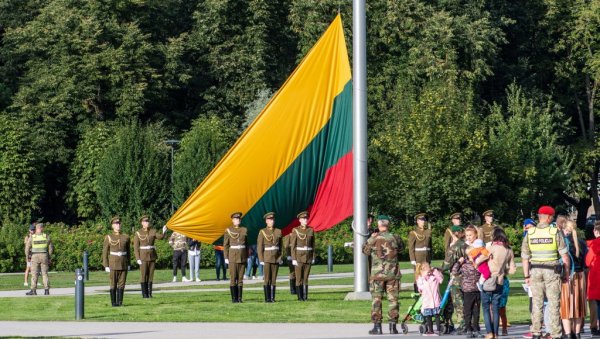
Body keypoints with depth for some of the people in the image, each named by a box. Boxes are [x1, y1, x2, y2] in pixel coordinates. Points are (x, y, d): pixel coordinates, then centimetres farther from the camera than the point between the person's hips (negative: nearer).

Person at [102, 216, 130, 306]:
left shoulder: (126, 237, 6)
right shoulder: (108, 237, -1)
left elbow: (128, 252, 13)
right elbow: (105, 252, -1)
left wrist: (128, 264, 9)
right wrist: (106, 266, -7)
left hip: (123, 264, 2)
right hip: (113, 264, -2)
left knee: (121, 284, 1)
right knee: (113, 284, 0)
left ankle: (119, 301, 6)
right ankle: (114, 302, 6)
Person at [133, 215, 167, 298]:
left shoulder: (153, 231, 5)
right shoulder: (138, 233, -4)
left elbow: (160, 237, -13)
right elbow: (136, 247, -5)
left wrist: (163, 232, -34)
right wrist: (138, 259, -12)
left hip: (152, 256, 3)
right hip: (143, 256, -3)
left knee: (151, 275, 4)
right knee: (143, 275, -3)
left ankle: (149, 293, 8)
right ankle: (144, 294, 2)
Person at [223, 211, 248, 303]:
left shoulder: (244, 230, 9)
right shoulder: (228, 230, 1)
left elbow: (247, 244, 13)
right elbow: (225, 245, 1)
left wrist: (247, 256, 8)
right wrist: (226, 257, -4)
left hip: (242, 257, 3)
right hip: (232, 257, -3)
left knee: (240, 278, 3)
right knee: (233, 278, -3)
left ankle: (239, 298, 5)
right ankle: (234, 298, -1)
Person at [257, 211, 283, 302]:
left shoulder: (278, 232, 9)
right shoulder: (262, 232, -1)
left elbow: (280, 246, 12)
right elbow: (259, 247, -3)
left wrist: (280, 258, 6)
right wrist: (261, 260, -9)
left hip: (276, 258, 3)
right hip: (266, 258, -3)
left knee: (274, 279, 3)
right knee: (267, 279, -5)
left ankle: (272, 297, 6)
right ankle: (267, 298, -4)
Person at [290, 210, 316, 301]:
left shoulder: (311, 230, 6)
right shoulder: (295, 230, -4)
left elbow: (313, 245, 10)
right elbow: (293, 245, -5)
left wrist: (313, 257, 5)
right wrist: (293, 259, -11)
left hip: (308, 257, 3)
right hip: (299, 256, -3)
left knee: (306, 278, 4)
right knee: (299, 278, -2)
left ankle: (305, 296, 6)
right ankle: (300, 296, 2)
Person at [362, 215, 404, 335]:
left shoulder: (373, 239, -7)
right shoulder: (395, 238, -1)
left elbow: (365, 250, 9)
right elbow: (401, 248, 17)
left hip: (377, 274, -2)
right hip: (393, 274, 2)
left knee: (376, 299, 4)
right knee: (393, 299, 7)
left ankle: (377, 326, 2)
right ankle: (393, 326, 4)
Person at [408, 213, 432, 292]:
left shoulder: (428, 232, 12)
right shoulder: (413, 233, -2)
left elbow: (430, 245, 15)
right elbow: (411, 247, -5)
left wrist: (430, 258, 10)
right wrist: (413, 260, -12)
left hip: (427, 257, 5)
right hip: (418, 258, -5)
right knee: (418, 276, -7)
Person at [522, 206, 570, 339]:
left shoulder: (530, 233, 1)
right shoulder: (555, 233, -6)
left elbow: (525, 257, 2)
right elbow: (564, 255, -6)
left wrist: (526, 275, 9)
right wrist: (566, 273, 5)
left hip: (535, 271, 2)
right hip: (552, 271, -2)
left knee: (537, 303, 8)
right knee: (554, 303, 3)